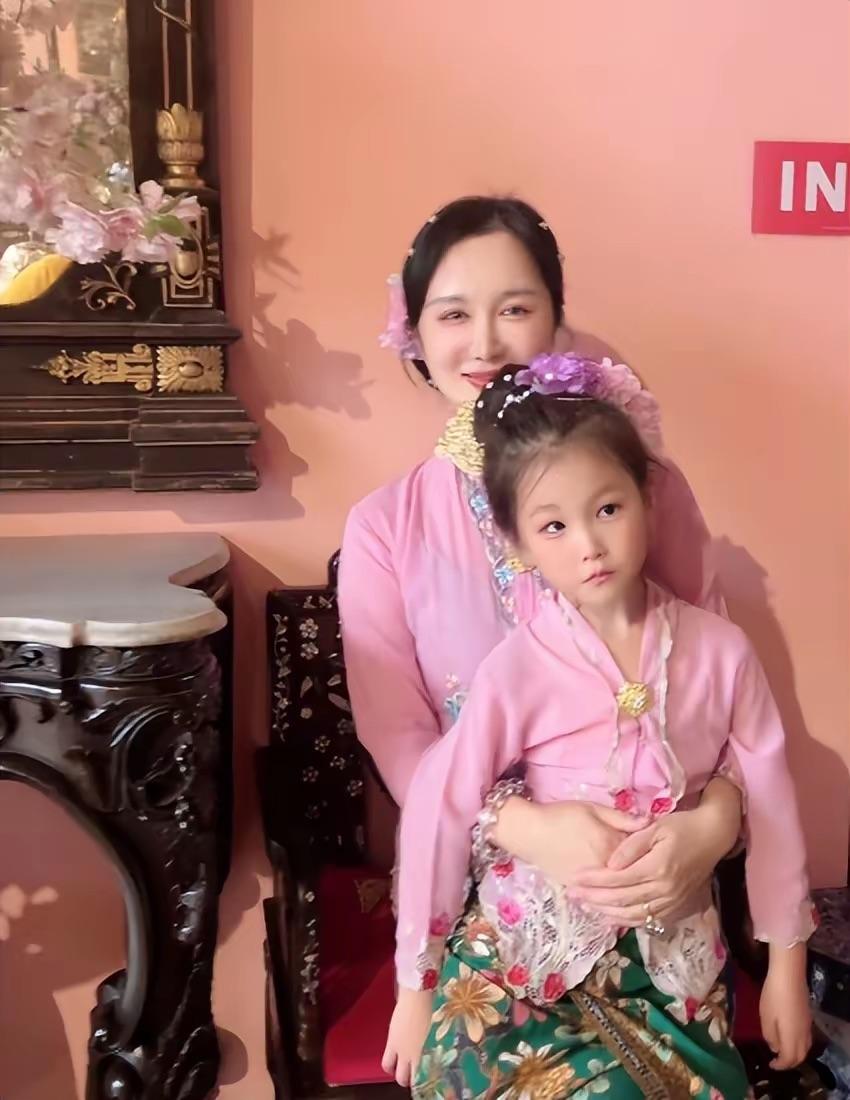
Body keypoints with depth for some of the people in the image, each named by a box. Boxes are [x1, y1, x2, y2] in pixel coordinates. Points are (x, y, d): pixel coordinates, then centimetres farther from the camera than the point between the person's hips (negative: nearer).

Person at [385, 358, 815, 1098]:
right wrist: (416, 986, -1)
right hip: (528, 950, -2)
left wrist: (787, 960, 8)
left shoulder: (719, 650, -11)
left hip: (674, 954, 3)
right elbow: (438, 815, -9)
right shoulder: (515, 672, -17)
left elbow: (769, 800, 0)